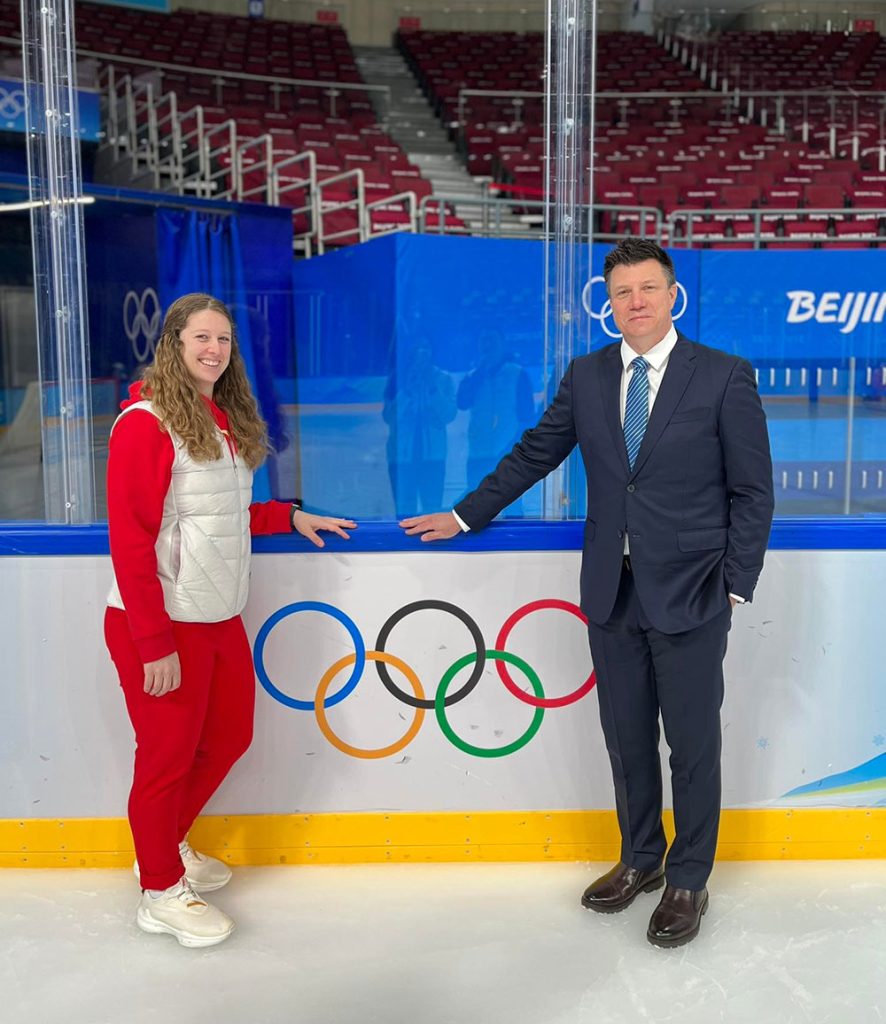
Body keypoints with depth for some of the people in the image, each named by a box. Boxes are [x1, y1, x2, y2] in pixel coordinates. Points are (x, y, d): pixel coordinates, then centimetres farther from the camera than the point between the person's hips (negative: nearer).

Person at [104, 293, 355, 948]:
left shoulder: (228, 420, 10)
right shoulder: (146, 422, -15)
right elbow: (130, 539, -19)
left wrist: (291, 516, 9)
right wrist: (154, 643, -20)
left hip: (220, 617, 8)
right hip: (162, 624, -8)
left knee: (230, 736, 19)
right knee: (168, 756, 6)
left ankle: (170, 844, 42)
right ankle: (161, 891, 27)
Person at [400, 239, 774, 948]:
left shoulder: (725, 377, -5)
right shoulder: (586, 377, 6)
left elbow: (753, 492, -4)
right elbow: (534, 455, 14)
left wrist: (737, 586, -8)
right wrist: (465, 516, 15)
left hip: (690, 597, -3)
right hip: (612, 594, 4)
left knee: (693, 745, 7)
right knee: (627, 739, 15)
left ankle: (688, 881, 27)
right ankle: (641, 858, 36)